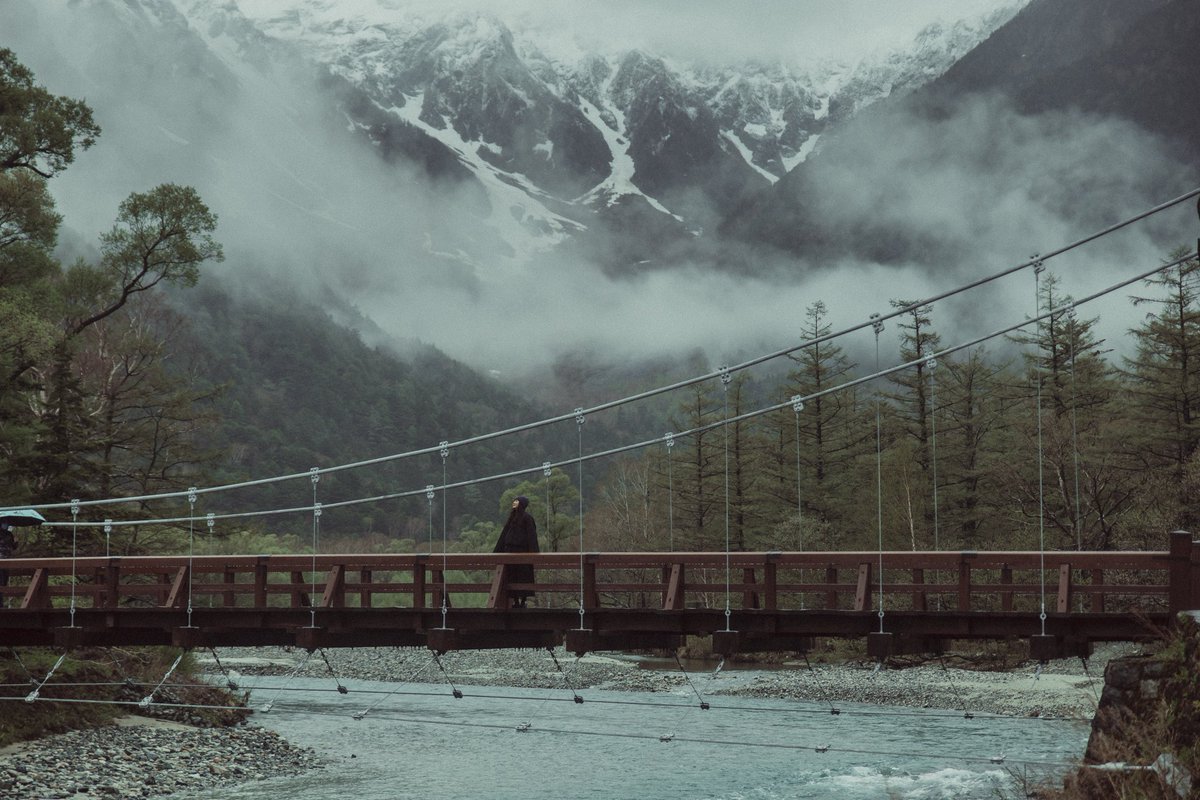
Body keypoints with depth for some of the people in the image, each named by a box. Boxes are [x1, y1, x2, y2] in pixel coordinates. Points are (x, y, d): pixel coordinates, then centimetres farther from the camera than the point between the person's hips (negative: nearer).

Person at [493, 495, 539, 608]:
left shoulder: (527, 517, -5)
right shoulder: (512, 517, 16)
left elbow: (531, 535, -10)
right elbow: (504, 535, 18)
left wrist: (532, 553, -18)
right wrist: (496, 551, 15)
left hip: (521, 550, -7)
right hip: (510, 550, 7)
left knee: (523, 576, -5)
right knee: (512, 577, 5)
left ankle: (523, 601, -1)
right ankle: (515, 602, 8)